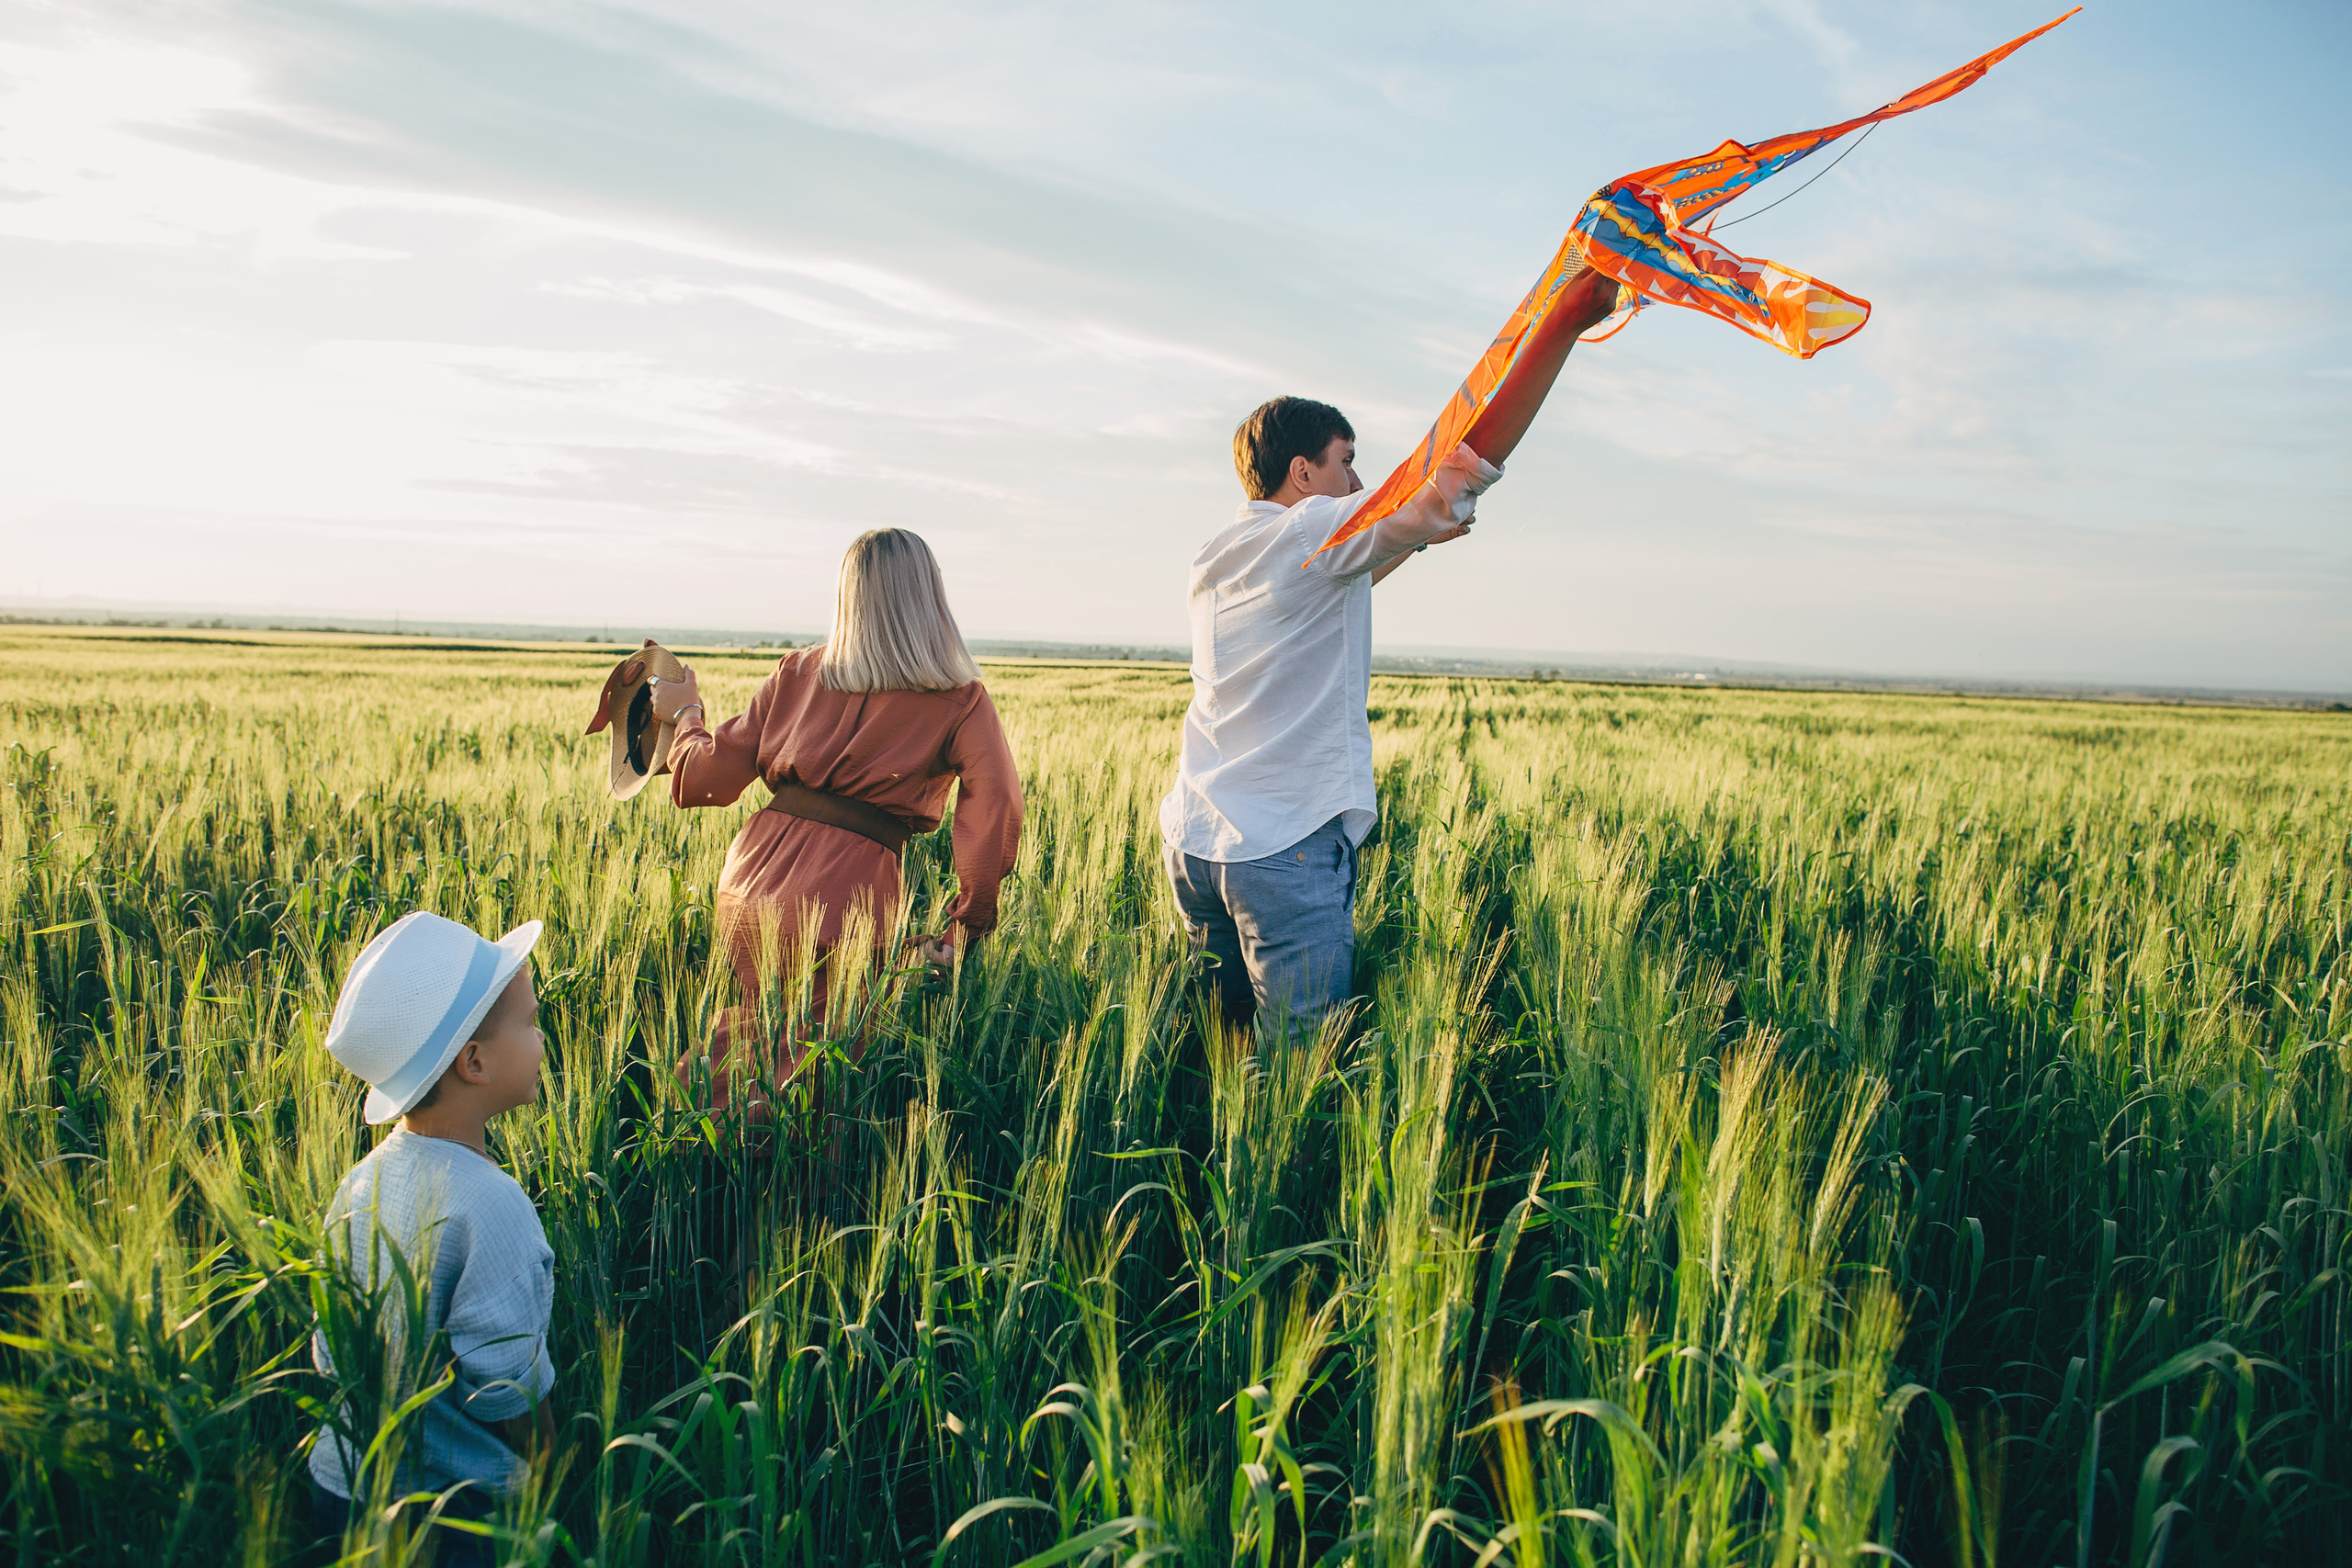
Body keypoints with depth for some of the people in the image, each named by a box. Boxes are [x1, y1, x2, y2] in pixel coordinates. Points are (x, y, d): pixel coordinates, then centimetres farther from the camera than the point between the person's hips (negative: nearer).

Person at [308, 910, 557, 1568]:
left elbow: (330, 1356, 7)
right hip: (453, 1515, -8)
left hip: (338, 1488, 8)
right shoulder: (490, 1205, -26)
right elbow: (510, 1395, -20)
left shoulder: (361, 1182, -2)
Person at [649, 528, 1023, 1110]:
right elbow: (995, 810, -12)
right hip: (843, 908, -4)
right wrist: (967, 924, -3)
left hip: (747, 886, 4)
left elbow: (706, 780, 10)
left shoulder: (798, 672, 10)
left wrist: (685, 714, 30)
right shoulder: (960, 701, 2)